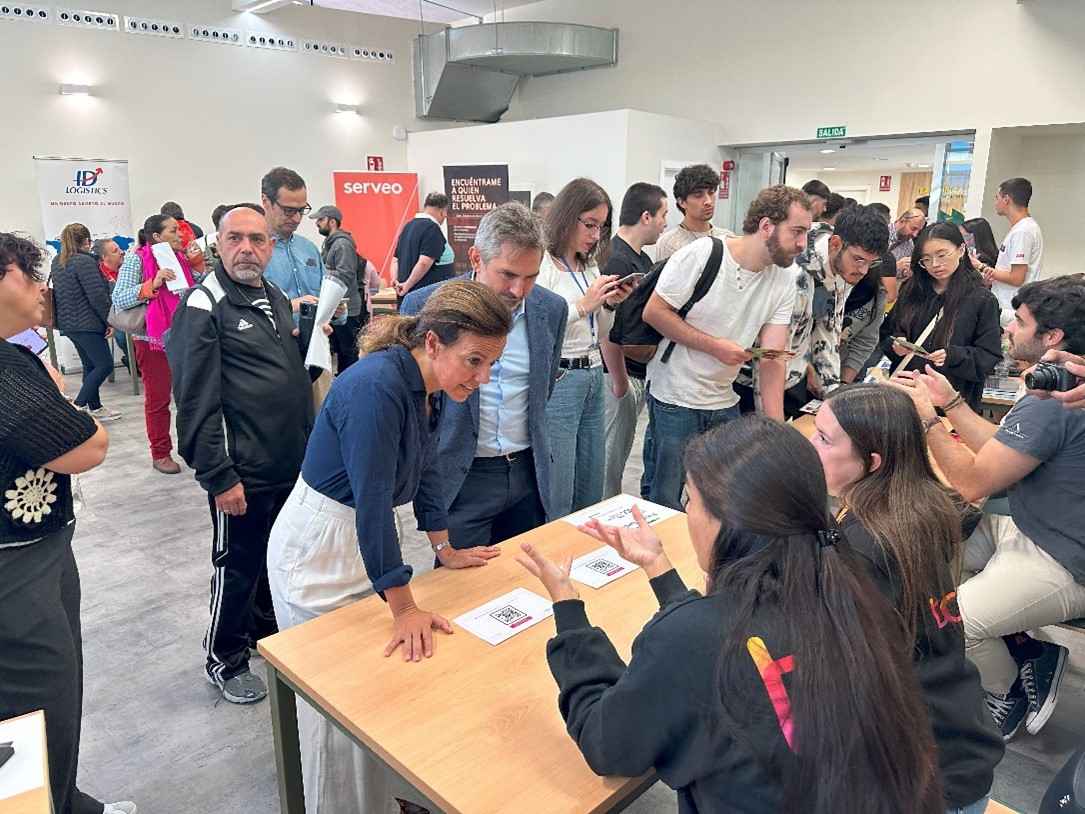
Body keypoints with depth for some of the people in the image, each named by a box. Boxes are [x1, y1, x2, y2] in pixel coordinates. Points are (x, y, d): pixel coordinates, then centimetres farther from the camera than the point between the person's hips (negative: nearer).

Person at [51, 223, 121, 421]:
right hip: (86, 323, -9)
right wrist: (109, 321, -12)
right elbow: (97, 295, -19)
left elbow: (58, 292, 22)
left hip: (67, 322, 9)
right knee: (105, 365, -4)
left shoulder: (57, 261, 13)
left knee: (90, 365, 15)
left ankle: (95, 407, 18)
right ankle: (78, 406, -8)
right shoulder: (85, 261, -15)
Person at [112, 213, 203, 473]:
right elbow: (118, 299, -15)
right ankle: (160, 454, 15)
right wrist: (153, 284, -24)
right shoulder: (137, 260, -8)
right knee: (158, 400, 5)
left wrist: (196, 263, 0)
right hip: (153, 340, -4)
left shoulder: (180, 257, 6)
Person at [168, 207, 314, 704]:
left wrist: (308, 445, 18)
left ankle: (266, 630, 41)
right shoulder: (203, 306, -13)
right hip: (242, 472, -7)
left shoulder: (277, 299, 11)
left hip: (292, 465, 7)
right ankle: (224, 661, 27)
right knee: (237, 566, 8)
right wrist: (219, 476, -18)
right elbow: (197, 403, -17)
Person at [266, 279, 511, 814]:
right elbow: (372, 501, -31)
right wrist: (404, 608, -25)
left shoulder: (432, 387, -3)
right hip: (318, 550, -7)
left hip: (367, 540, 8)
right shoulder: (377, 386, -30)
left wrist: (445, 549, 12)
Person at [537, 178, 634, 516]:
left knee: (592, 489, 17)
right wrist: (582, 306, -21)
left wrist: (610, 304, 1)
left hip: (594, 378, 8)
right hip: (558, 381, -8)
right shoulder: (543, 264, -11)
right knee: (556, 497, 1)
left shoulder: (591, 266, 14)